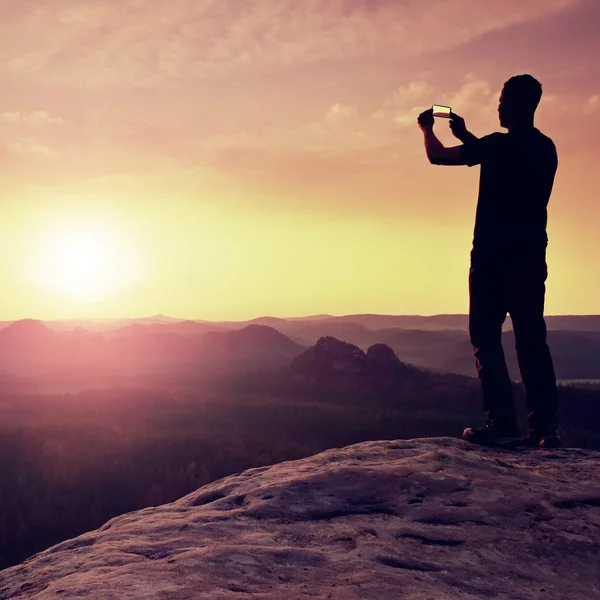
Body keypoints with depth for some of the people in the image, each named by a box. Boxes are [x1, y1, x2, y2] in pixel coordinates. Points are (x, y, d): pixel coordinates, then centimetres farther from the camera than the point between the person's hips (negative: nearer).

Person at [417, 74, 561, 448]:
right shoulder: (546, 148, 10)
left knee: (486, 336, -1)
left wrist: (427, 128, 16)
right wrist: (465, 135, 32)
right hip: (531, 257, 6)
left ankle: (503, 422, -7)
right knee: (531, 338, 8)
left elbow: (438, 156, -4)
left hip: (494, 256, -6)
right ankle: (546, 424, 6)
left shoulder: (498, 145, -11)